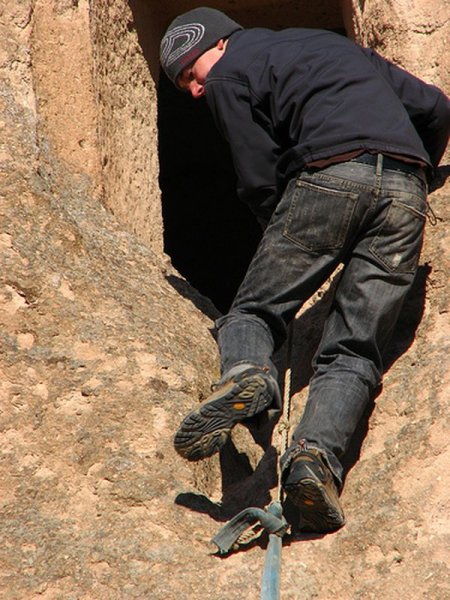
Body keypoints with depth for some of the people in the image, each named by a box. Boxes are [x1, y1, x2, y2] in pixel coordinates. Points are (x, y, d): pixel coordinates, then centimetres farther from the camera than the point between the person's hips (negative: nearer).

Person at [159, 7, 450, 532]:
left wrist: (286, 246, 25)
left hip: (328, 177, -5)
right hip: (405, 192, 5)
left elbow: (260, 182, 8)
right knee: (355, 348, 3)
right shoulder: (337, 44, 34)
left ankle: (248, 373, -24)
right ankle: (318, 454, -21)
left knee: (254, 310, 9)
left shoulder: (229, 74, 15)